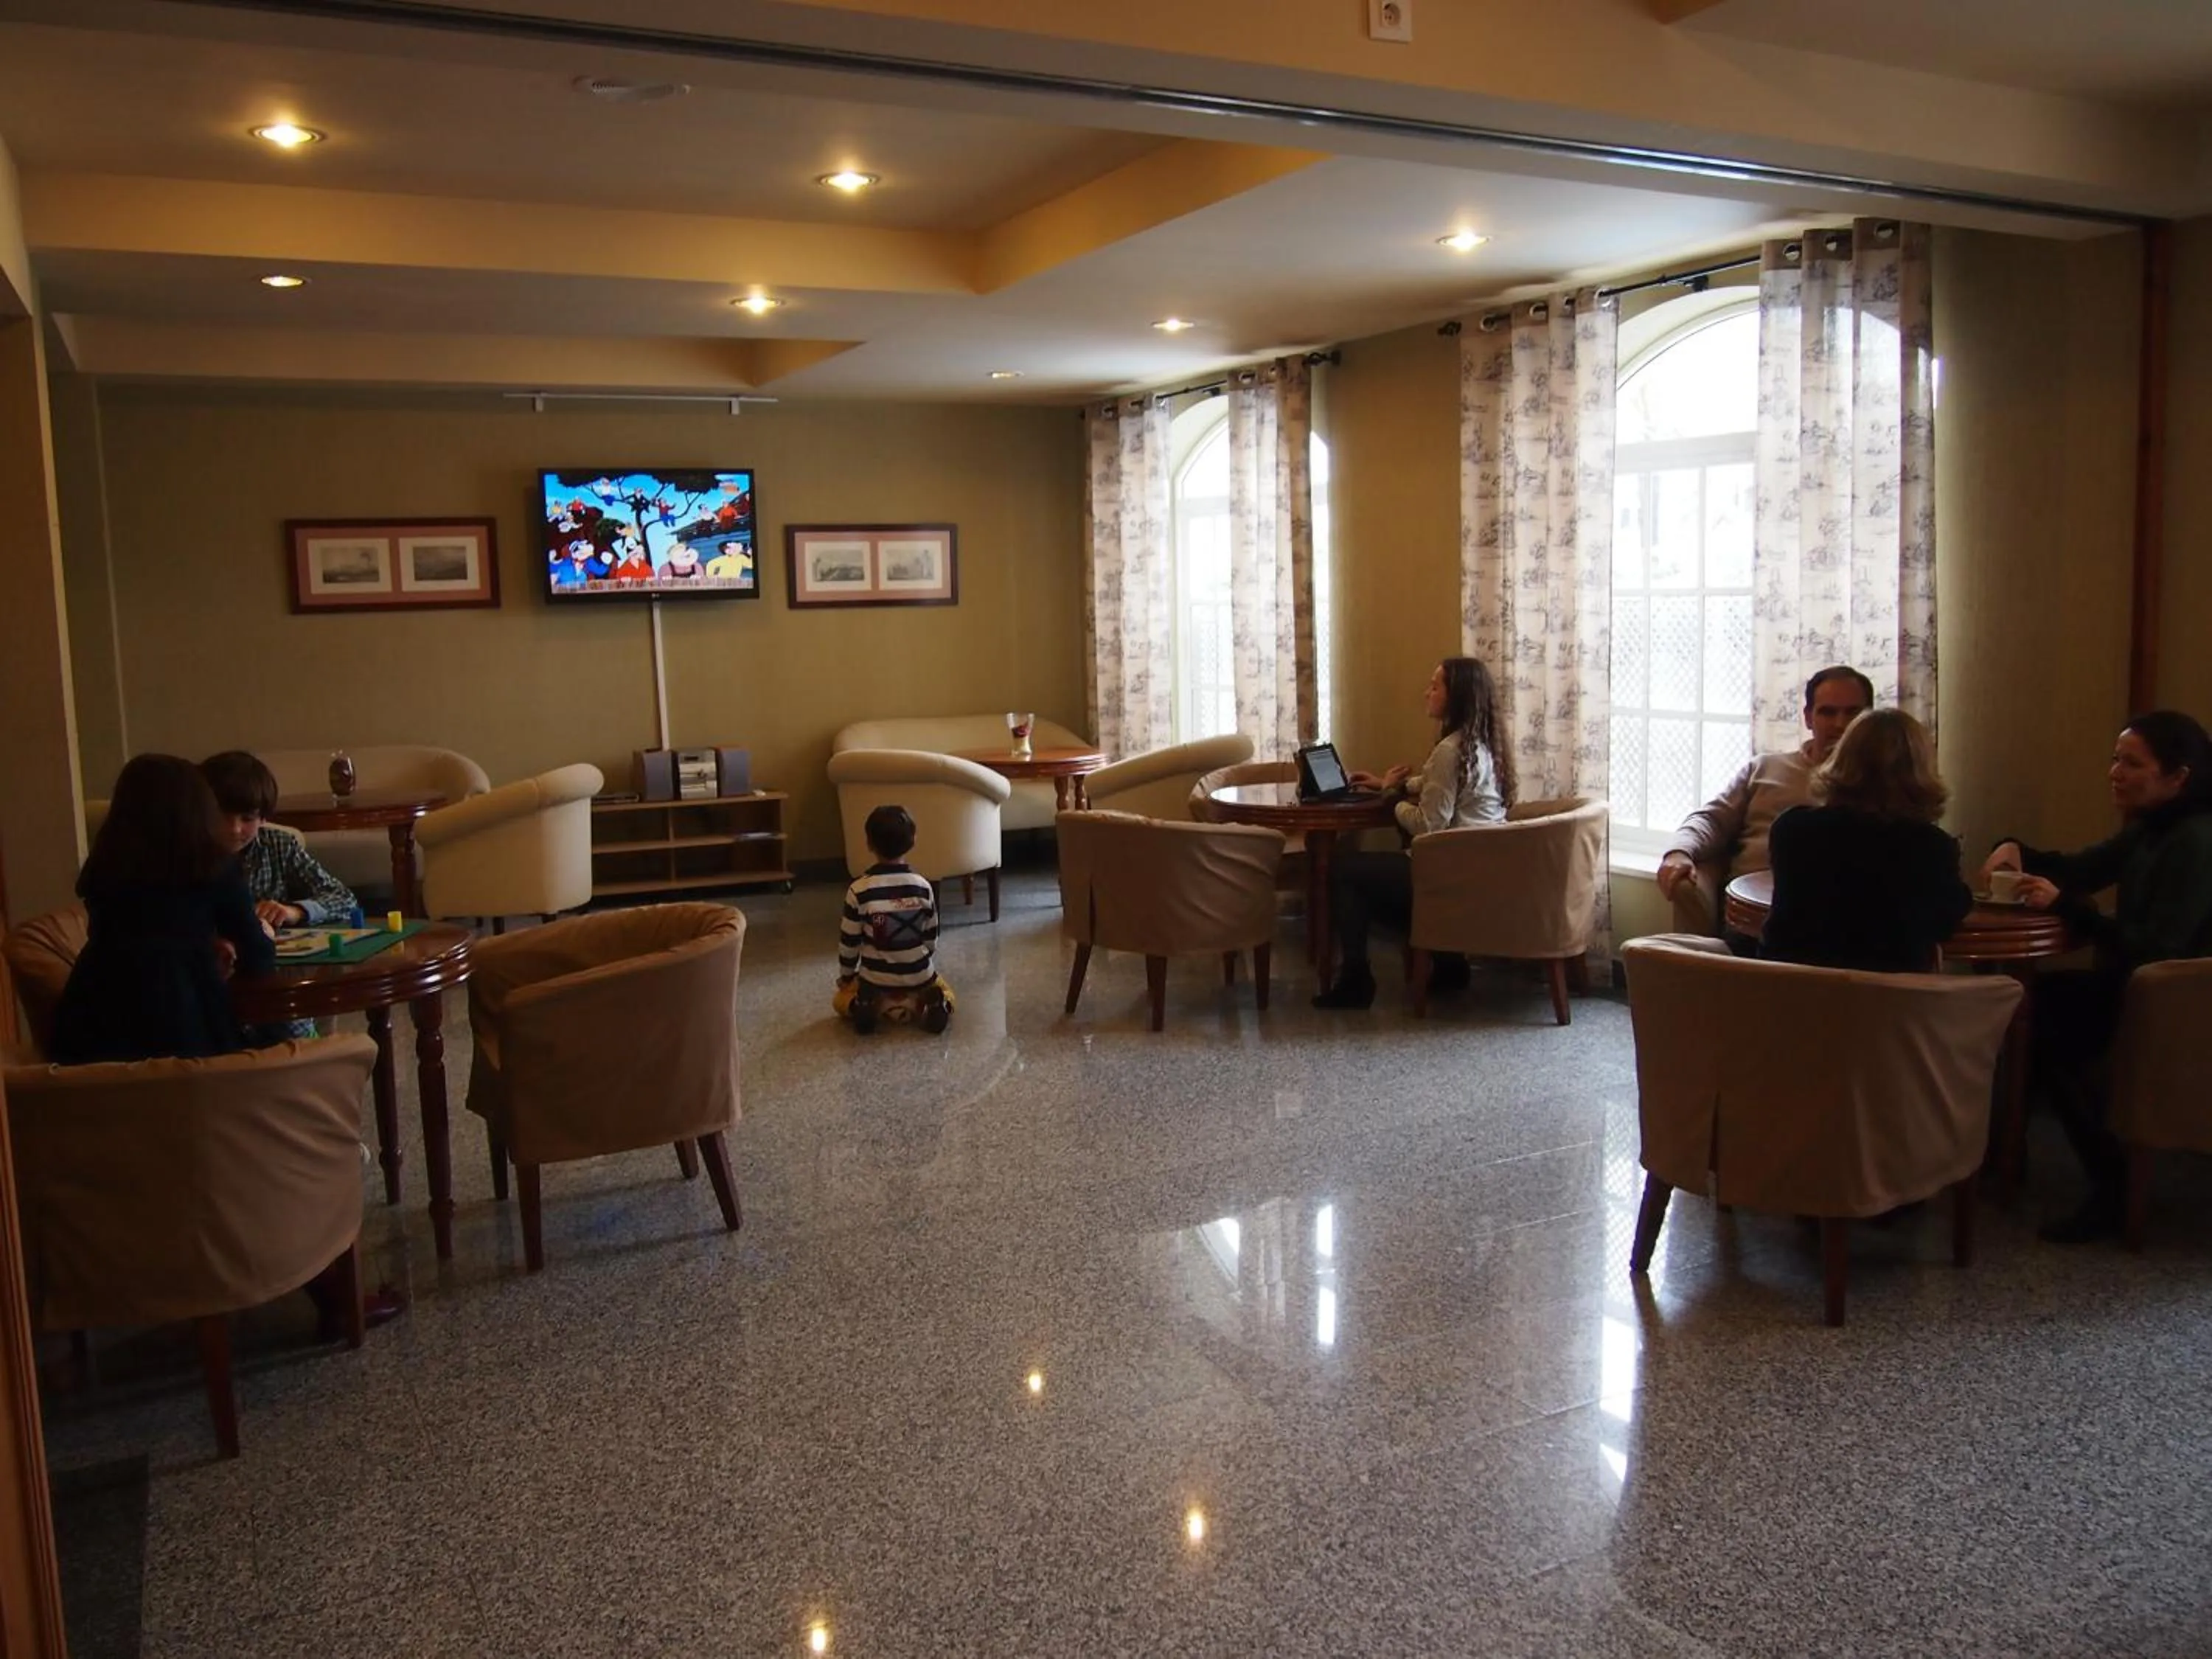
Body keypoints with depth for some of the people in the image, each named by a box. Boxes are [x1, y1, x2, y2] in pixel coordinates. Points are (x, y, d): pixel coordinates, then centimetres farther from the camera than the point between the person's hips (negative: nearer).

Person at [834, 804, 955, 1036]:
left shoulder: (859, 890, -14)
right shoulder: (923, 887, -6)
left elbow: (849, 941, -6)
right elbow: (931, 937, 4)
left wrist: (846, 975, 12)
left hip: (875, 980, -1)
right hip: (920, 977, 1)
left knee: (841, 1001, 26)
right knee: (944, 993, 30)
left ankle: (868, 1006, -7)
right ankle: (930, 1003, -5)